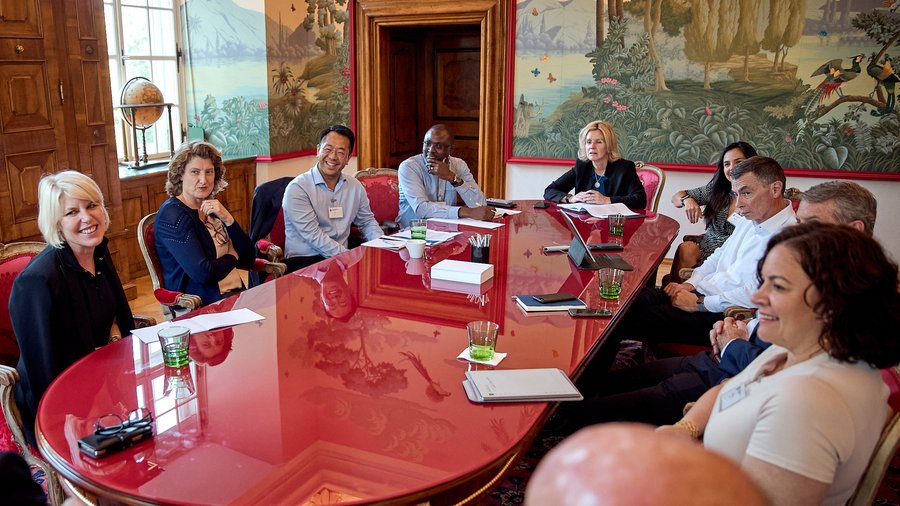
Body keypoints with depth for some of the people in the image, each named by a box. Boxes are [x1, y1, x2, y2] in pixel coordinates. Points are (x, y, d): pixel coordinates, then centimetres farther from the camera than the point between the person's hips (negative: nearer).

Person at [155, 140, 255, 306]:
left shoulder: (213, 207, 14)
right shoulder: (171, 215, -8)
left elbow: (249, 258, 6)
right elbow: (203, 273, -20)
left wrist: (228, 219, -7)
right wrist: (232, 258, -1)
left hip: (236, 294, 7)